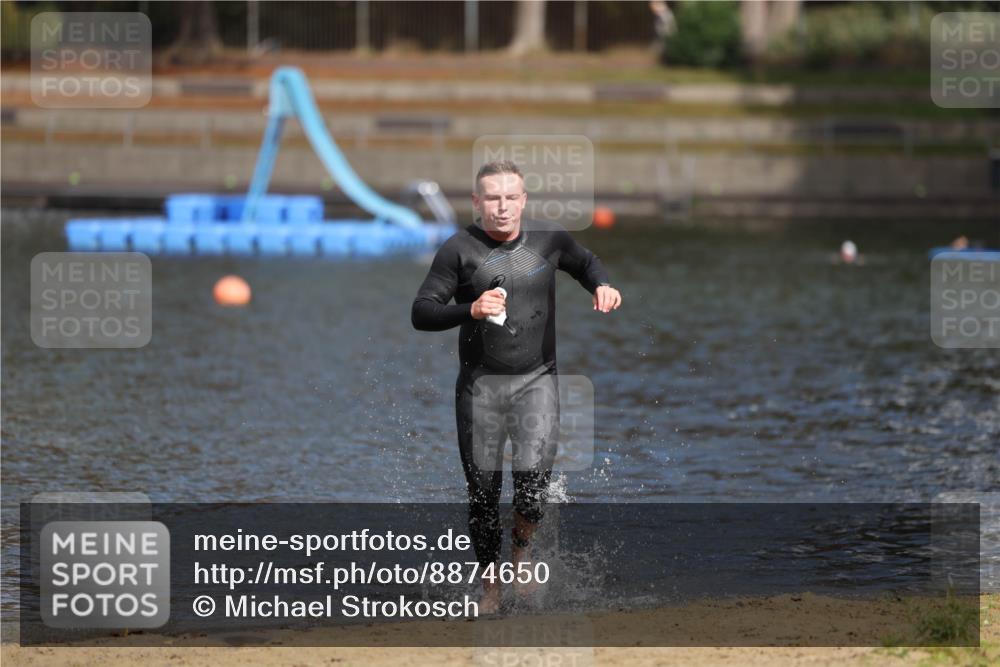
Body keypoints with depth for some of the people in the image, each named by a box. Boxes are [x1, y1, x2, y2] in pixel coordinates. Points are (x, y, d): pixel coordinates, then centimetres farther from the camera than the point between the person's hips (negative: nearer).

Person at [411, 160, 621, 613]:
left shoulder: (549, 240, 4)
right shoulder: (460, 250, -5)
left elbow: (586, 263, 26)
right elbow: (421, 313, -9)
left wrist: (602, 286, 4)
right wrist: (470, 310, -25)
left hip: (536, 380, 1)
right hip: (480, 384, -1)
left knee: (532, 472, -19)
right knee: (483, 491, 2)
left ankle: (521, 551, 12)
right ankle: (490, 587, 19)